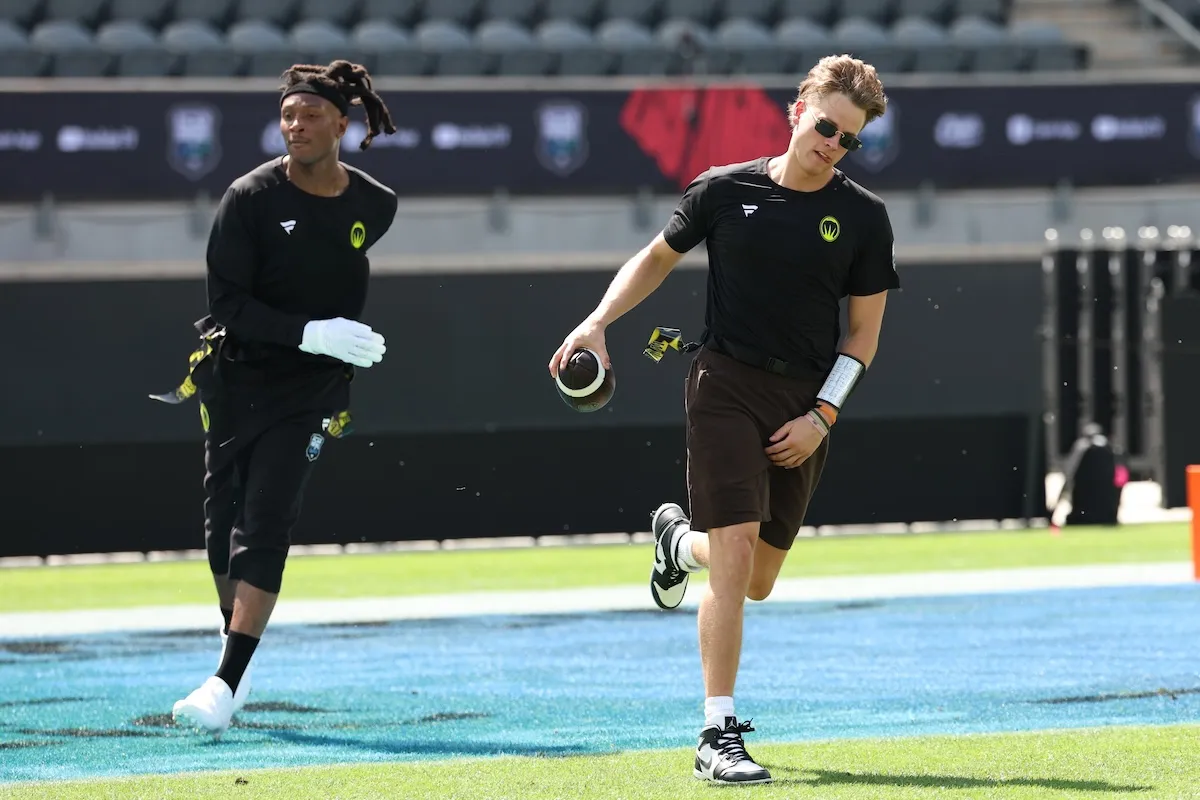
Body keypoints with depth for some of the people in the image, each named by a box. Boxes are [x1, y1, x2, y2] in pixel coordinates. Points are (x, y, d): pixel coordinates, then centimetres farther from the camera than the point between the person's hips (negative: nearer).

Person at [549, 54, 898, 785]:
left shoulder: (863, 217, 0)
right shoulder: (726, 190, -1)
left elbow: (864, 332, 4)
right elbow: (659, 257, 15)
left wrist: (822, 417, -6)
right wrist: (597, 322, 2)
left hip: (804, 407, 3)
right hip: (725, 384, -3)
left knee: (756, 583, 10)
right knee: (734, 557, -16)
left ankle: (680, 539, 46)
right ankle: (720, 736, -12)